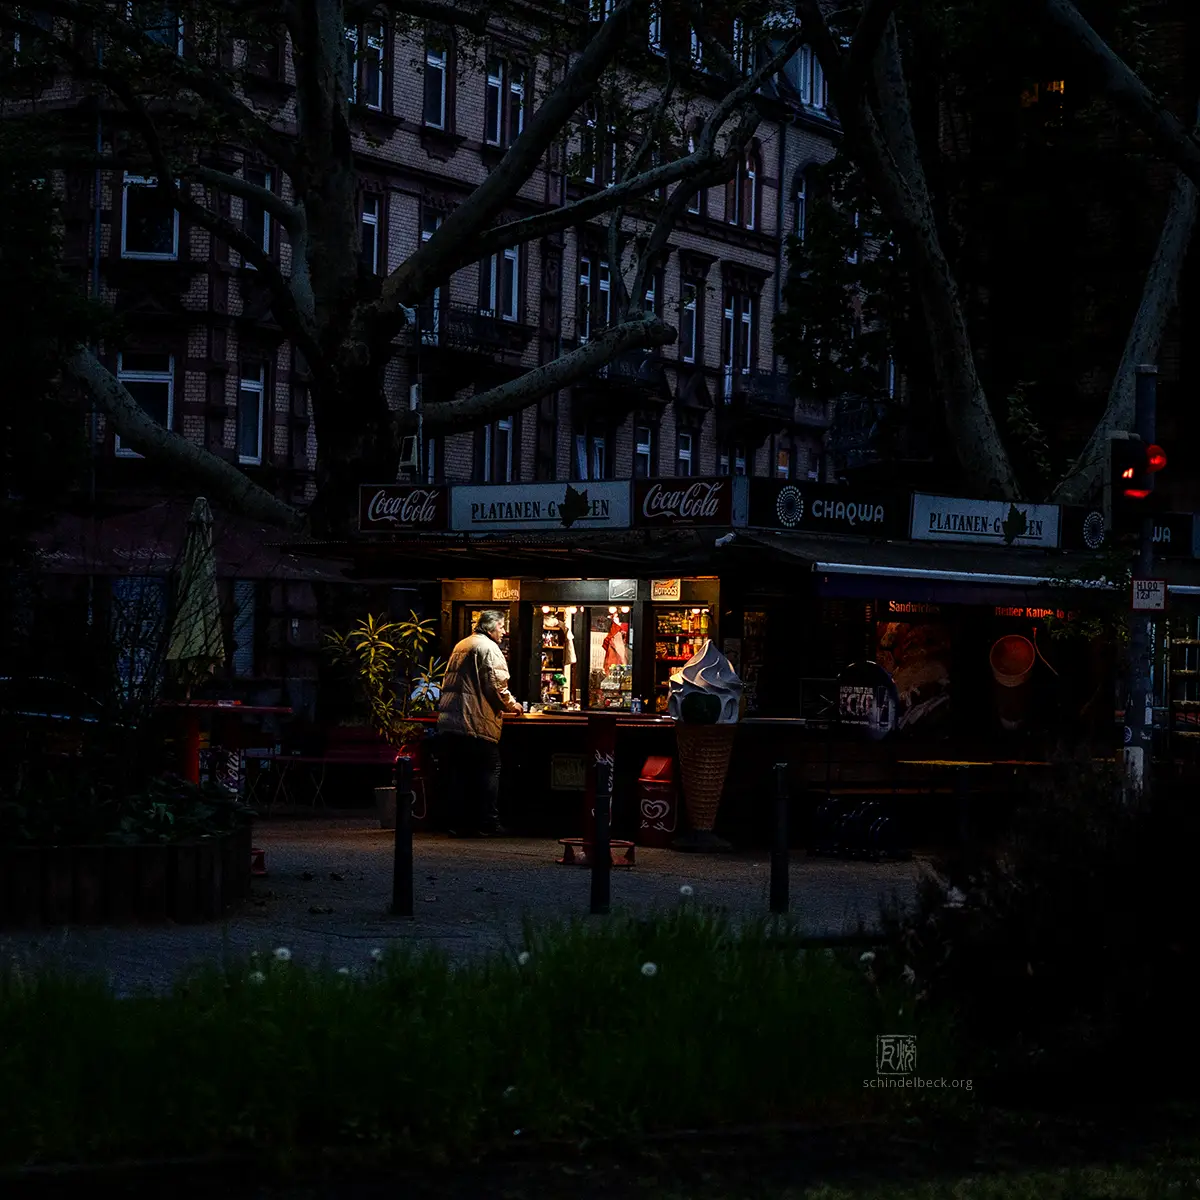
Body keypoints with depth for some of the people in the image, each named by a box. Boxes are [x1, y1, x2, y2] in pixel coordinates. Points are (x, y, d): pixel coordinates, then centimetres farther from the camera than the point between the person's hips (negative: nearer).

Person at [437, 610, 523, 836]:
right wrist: (511, 705, 5)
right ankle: (487, 824, -1)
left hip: (449, 722, 8)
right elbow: (497, 684, -14)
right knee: (489, 770, 1)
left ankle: (458, 824, 9)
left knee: (460, 774, 10)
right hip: (477, 722, -8)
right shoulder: (488, 648, -7)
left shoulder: (460, 646, 21)